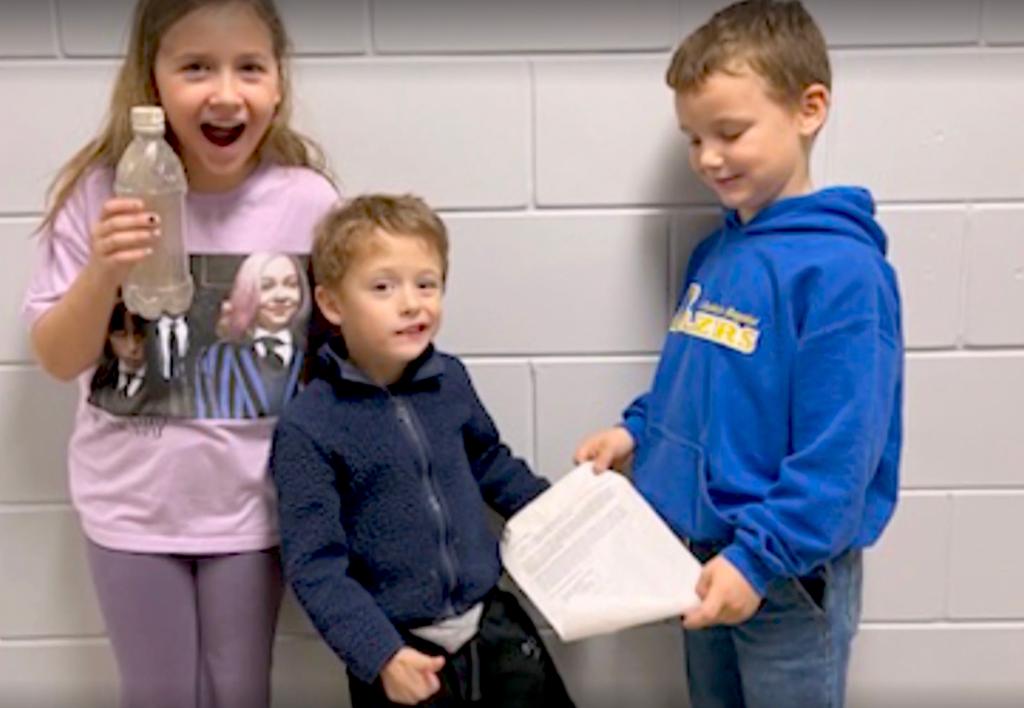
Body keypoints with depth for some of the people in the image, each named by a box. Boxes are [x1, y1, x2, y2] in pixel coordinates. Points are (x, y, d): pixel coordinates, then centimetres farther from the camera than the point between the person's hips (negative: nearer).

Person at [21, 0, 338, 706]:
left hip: (250, 498, 0)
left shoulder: (306, 200, -13)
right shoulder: (105, 192, -13)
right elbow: (59, 359, -8)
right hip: (131, 499, 1)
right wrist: (101, 272, -26)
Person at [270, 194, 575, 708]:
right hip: (402, 651, -4)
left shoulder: (450, 380, -2)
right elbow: (315, 566, -17)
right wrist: (380, 655, -24)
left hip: (494, 624, 5)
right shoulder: (308, 429, -17)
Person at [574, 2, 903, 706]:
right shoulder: (712, 254, 5)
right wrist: (636, 430, 2)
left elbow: (837, 455, -24)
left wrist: (756, 556, -28)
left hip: (788, 572, -8)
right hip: (704, 554, 8)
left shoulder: (840, 269, -21)